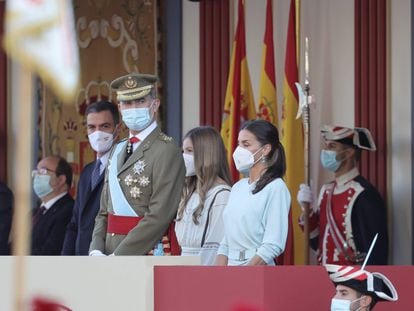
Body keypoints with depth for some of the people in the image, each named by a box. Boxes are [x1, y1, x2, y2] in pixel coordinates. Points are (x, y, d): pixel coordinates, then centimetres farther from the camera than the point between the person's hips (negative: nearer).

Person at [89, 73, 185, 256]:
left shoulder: (166, 151, -8)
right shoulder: (118, 151, 18)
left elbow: (159, 217, -16)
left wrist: (117, 259, -16)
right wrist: (96, 252, 1)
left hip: (148, 253, -7)